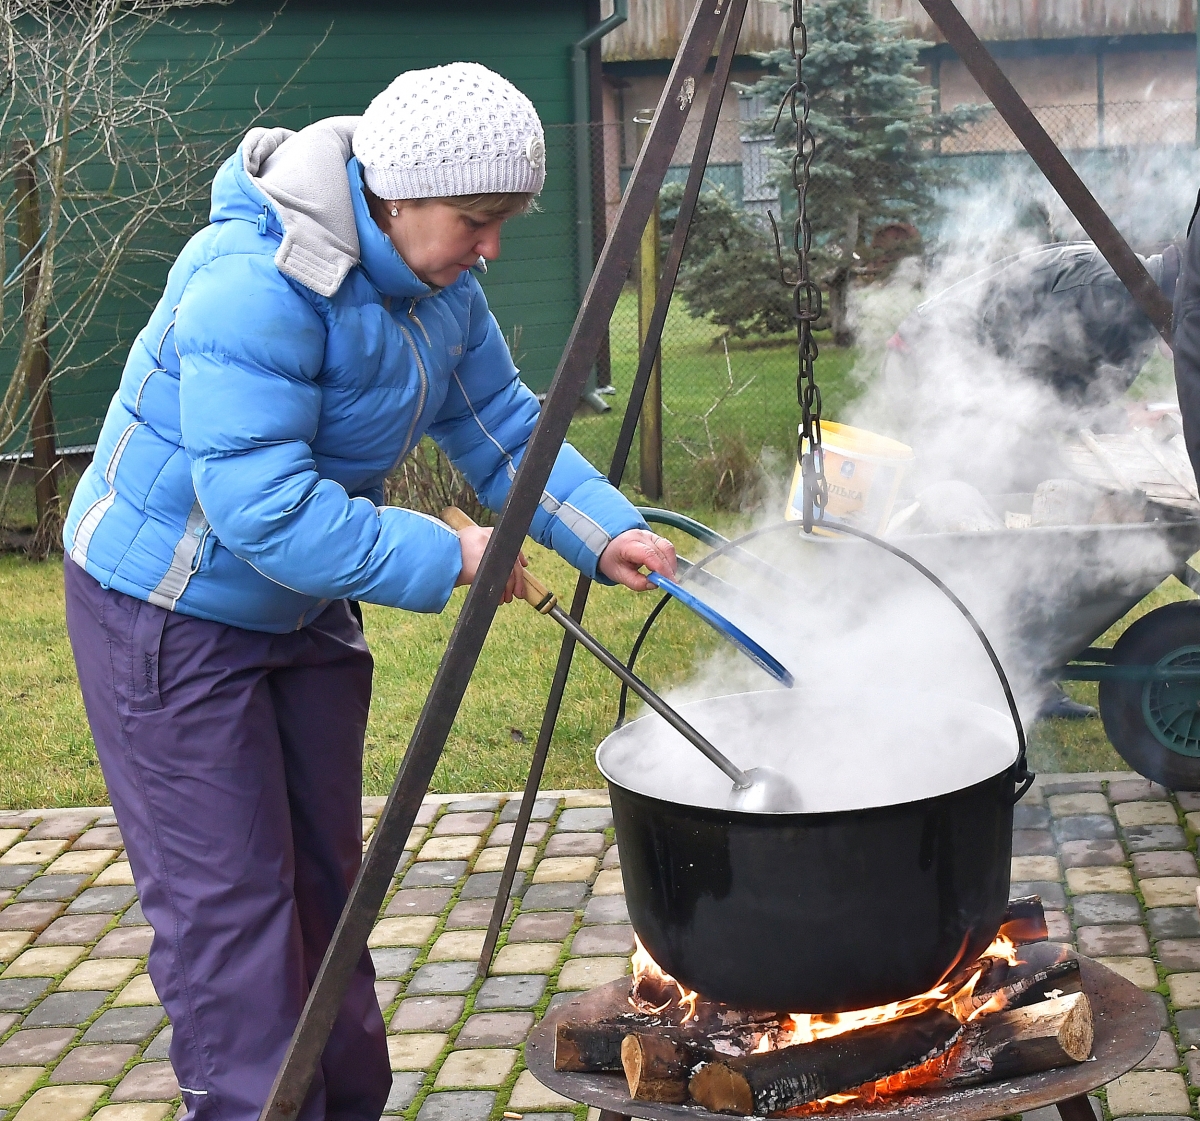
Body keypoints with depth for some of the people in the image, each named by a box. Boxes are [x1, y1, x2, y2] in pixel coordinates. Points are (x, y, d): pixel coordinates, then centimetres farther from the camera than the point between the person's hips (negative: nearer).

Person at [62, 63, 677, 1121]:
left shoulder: (438, 288, -1)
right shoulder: (252, 282, -30)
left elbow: (505, 428, 3)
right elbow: (261, 508, -34)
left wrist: (604, 530, -13)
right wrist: (443, 558, -30)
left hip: (303, 603, 9)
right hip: (171, 608, -8)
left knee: (323, 876, 14)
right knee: (227, 898, -6)